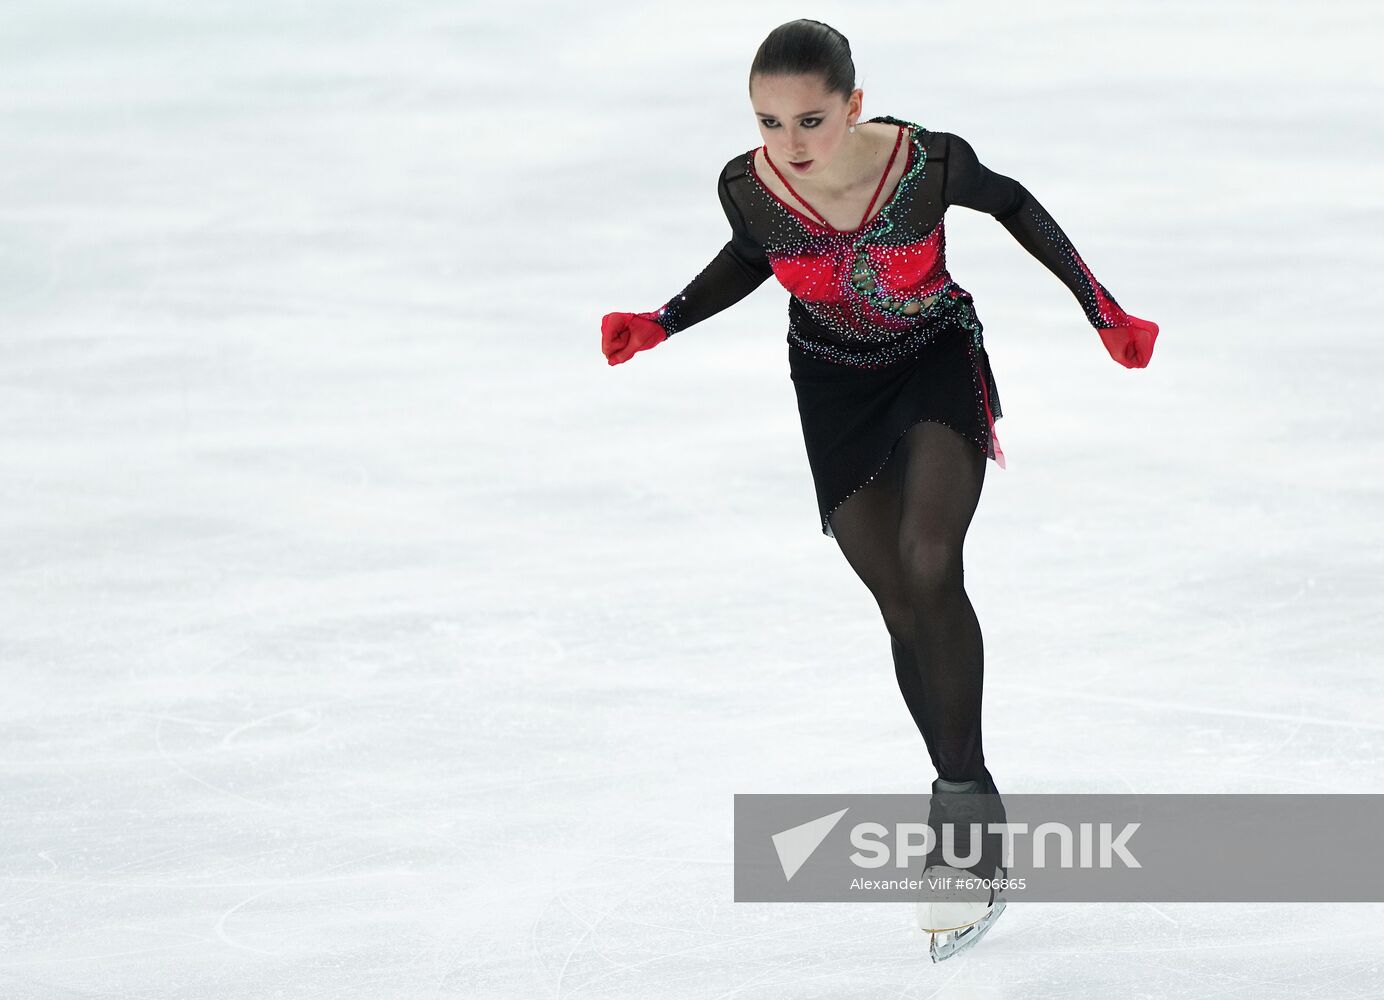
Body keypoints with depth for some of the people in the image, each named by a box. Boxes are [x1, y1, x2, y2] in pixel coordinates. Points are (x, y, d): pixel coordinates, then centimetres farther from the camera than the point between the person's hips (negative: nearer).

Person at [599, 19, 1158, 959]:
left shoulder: (931, 162, -30)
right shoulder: (749, 186, -23)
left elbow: (1012, 204, -6)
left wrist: (1104, 310, -6)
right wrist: (661, 324, -9)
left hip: (940, 360, -3)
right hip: (836, 385, 3)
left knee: (928, 565, -24)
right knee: (904, 612, 3)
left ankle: (964, 795, -14)